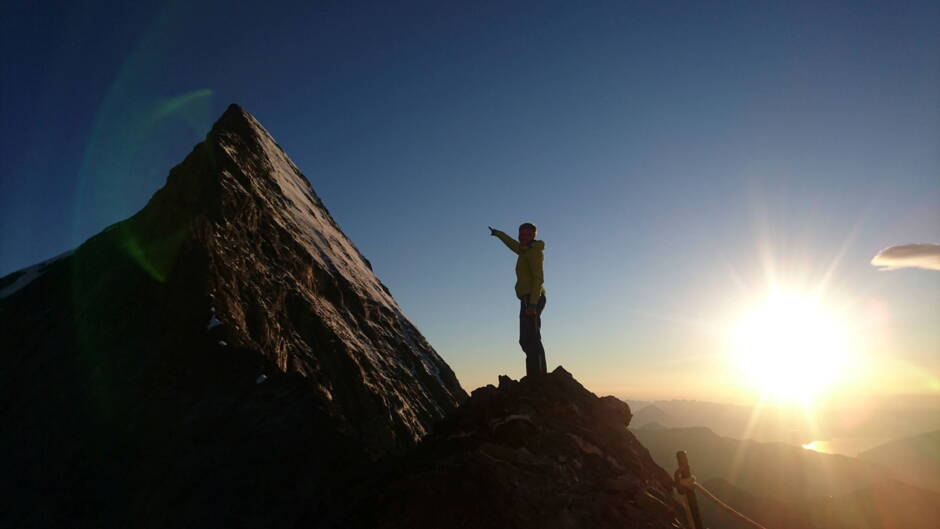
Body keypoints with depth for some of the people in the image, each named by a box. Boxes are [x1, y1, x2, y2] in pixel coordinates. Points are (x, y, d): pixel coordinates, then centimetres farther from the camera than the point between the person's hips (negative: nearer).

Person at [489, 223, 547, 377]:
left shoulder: (534, 251, -6)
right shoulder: (526, 251, 21)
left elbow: (538, 278, -16)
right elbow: (513, 244, 43)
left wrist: (532, 303, -25)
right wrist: (498, 233, 59)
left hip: (531, 299, -10)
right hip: (528, 301, 10)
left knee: (531, 339, -17)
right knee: (526, 340, 7)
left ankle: (538, 375, -22)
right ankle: (535, 376, 6)